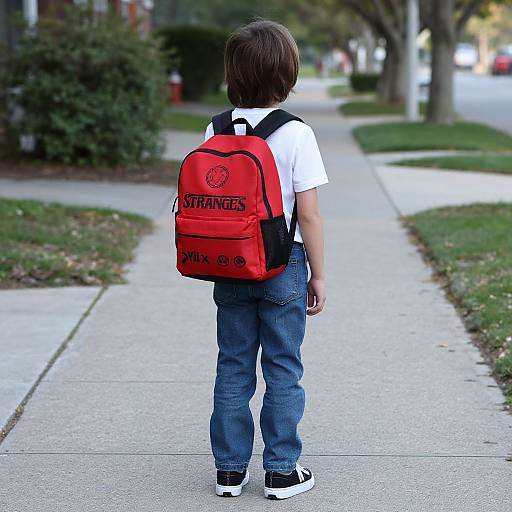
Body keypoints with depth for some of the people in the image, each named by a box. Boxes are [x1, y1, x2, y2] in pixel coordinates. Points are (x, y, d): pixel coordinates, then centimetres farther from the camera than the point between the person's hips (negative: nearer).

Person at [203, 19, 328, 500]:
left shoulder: (215, 131, -1)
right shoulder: (295, 134, -13)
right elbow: (309, 214, -12)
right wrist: (318, 274, -1)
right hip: (282, 266, -4)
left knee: (233, 367, 12)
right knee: (283, 370, 7)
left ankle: (229, 469, 17)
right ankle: (281, 471, 12)